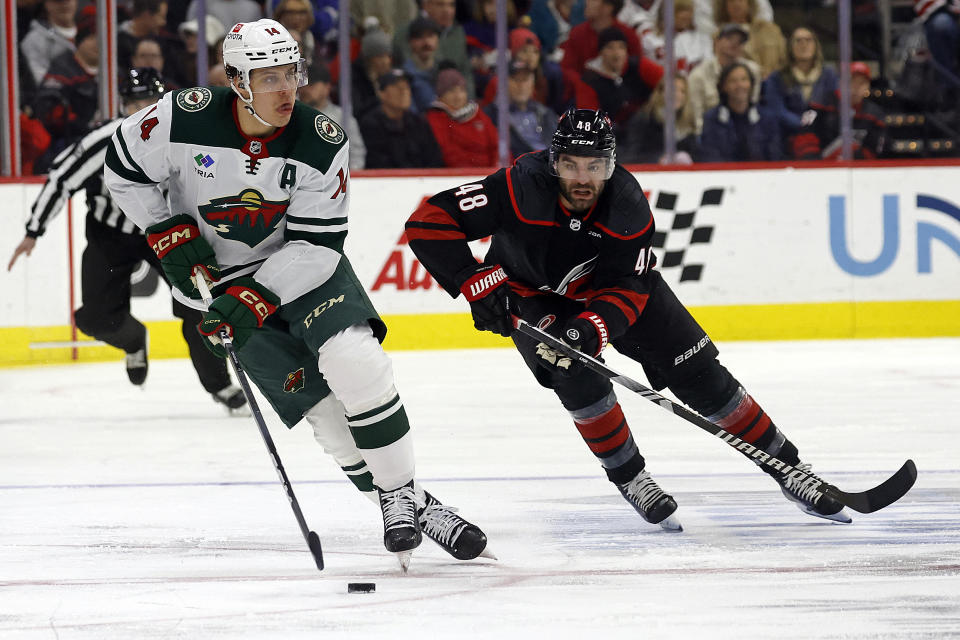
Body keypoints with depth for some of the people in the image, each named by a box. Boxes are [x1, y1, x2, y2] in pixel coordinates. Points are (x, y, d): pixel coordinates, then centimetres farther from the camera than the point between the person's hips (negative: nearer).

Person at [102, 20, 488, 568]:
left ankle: (401, 492, -13)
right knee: (314, 397, -11)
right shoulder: (186, 120, -20)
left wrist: (254, 298, -28)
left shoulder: (323, 143, -19)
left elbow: (316, 244, -18)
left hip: (303, 265, 0)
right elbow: (124, 169, -3)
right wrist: (170, 235, -10)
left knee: (355, 359, -25)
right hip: (217, 273, 0)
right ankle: (406, 505, -2)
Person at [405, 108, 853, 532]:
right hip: (534, 293, -1)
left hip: (608, 285, 1)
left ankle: (787, 469, 8)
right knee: (575, 372, -27)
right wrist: (479, 285, -38)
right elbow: (428, 222, -35)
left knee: (697, 372, -4)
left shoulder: (628, 202, -28)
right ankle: (629, 478, -5)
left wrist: (592, 327, -44)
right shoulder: (521, 189, -35)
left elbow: (626, 289, -25)